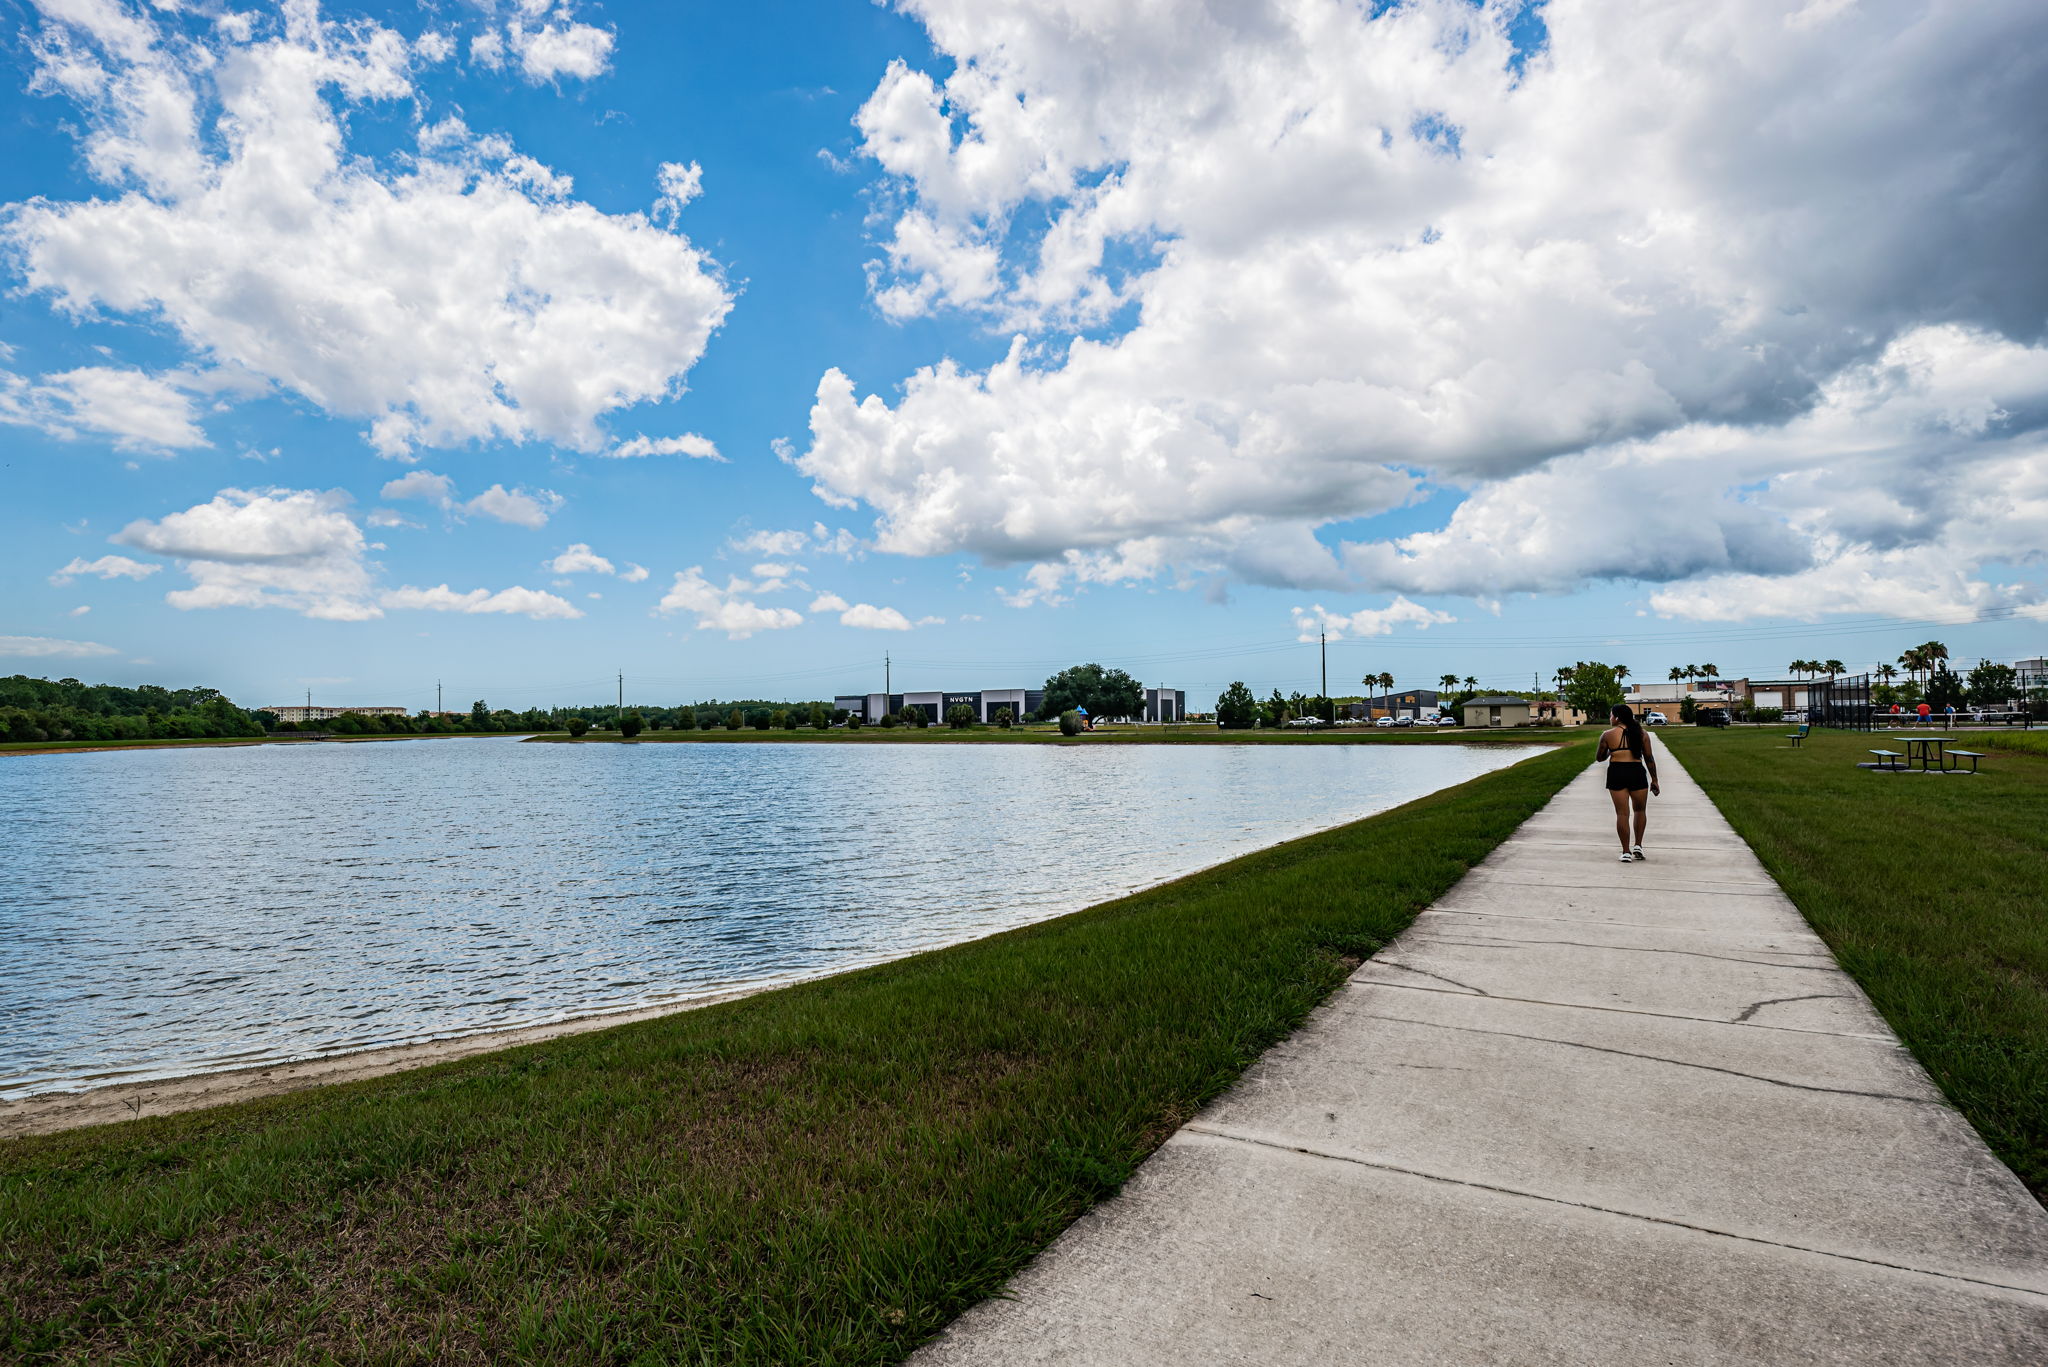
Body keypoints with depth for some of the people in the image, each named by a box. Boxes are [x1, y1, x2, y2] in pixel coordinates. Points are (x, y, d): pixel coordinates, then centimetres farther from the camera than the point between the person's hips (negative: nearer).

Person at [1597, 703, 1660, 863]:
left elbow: (1599, 757, 7)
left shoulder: (1607, 735, -1)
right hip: (1637, 773, 2)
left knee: (1622, 813, 2)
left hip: (1616, 773, -2)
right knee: (1640, 810, 20)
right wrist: (1654, 780, 12)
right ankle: (1638, 845, 16)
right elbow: (1649, 758, 5)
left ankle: (1626, 852, 3)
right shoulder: (1640, 733, 5)